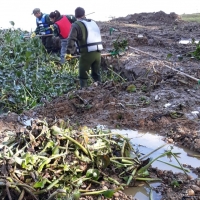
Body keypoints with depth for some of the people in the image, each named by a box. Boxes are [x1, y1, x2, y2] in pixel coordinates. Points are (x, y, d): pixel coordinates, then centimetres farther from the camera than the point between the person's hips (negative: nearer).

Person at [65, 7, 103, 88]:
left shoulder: (76, 25, -5)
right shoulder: (93, 22, 15)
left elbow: (71, 39, -16)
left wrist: (68, 52, -14)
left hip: (87, 54, -6)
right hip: (97, 53, 6)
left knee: (83, 76, 5)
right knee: (96, 74, 21)